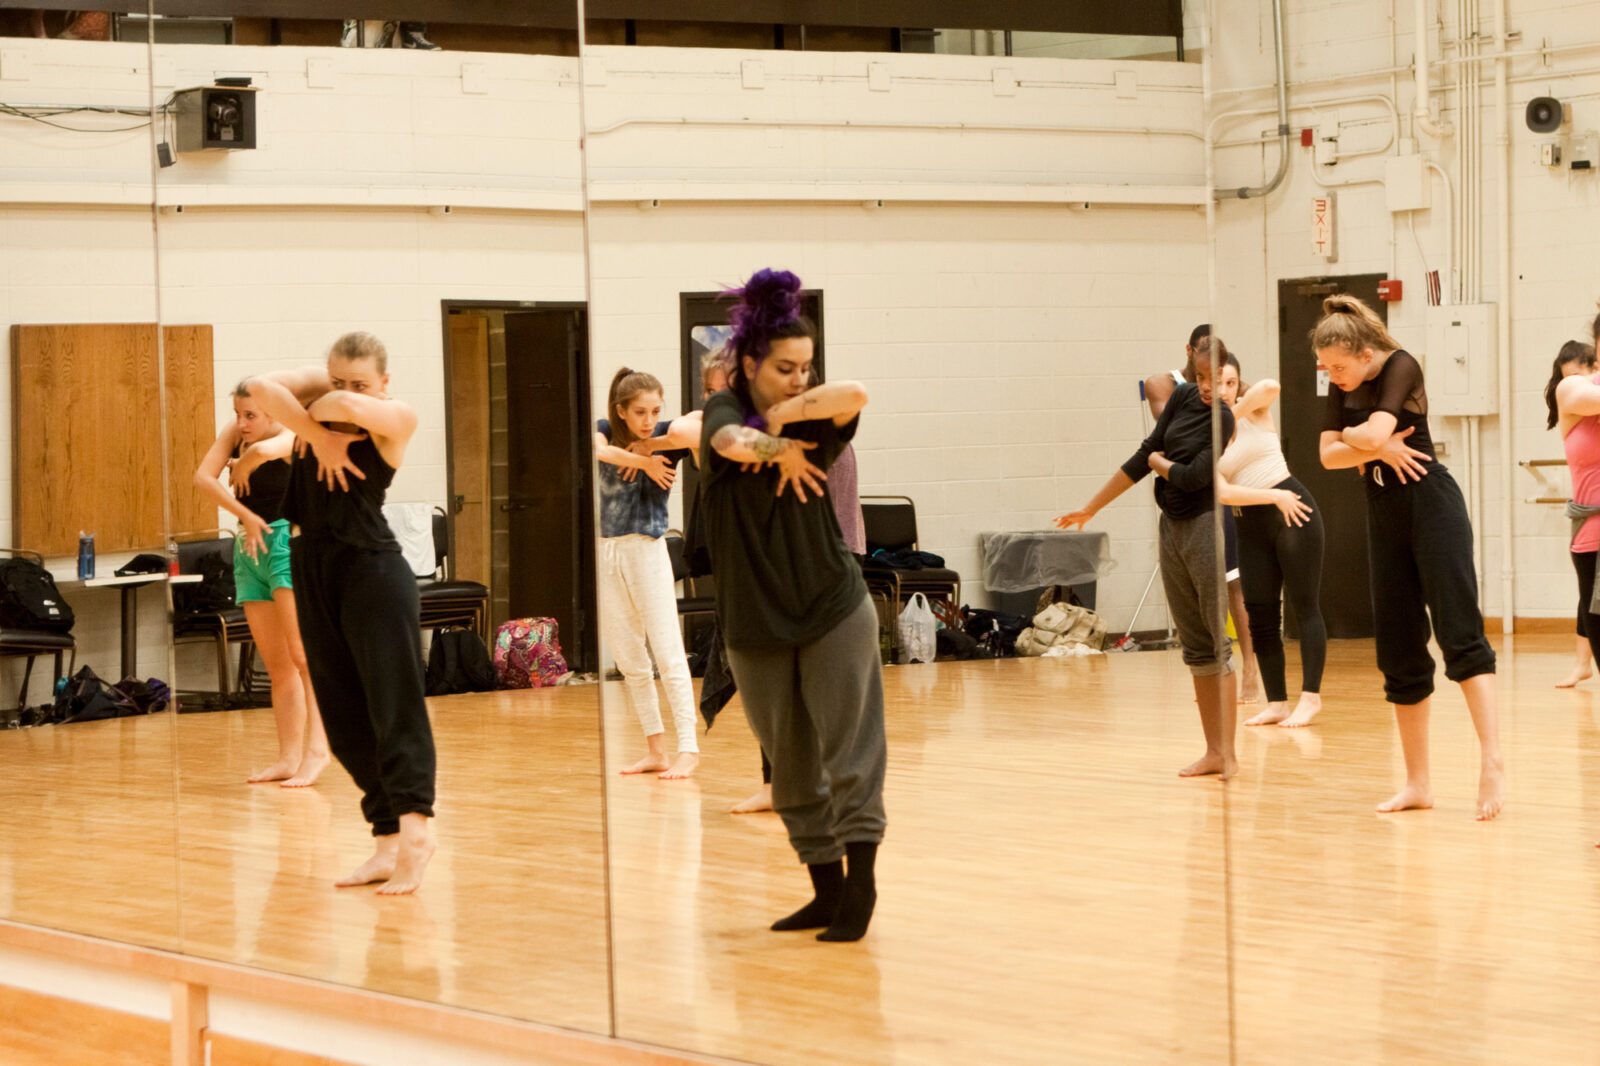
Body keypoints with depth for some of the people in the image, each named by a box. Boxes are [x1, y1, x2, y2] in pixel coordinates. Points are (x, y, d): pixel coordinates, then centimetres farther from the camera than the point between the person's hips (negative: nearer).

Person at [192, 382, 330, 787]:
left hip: (287, 542, -7)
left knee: (302, 655, -15)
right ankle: (289, 757, 7)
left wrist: (242, 469, -14)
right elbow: (204, 476, -7)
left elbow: (263, 451, -35)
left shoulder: (290, 438, -11)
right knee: (277, 666, 6)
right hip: (249, 547, 7)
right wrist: (245, 515, -13)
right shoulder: (233, 433, 7)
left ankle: (316, 748, -19)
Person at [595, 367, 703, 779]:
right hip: (605, 554, 4)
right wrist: (644, 462, -17)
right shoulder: (605, 431, 6)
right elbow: (598, 450, -18)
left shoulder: (664, 437, -2)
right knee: (630, 663, 6)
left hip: (646, 549, -4)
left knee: (668, 653, -9)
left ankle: (688, 748, -9)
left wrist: (647, 446, -14)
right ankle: (656, 749, 12)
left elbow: (689, 431, -25)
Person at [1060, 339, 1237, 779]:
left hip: (1206, 525, -7)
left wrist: (1159, 462, 2)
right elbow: (1145, 454, 10)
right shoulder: (1183, 397, 5)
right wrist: (1091, 508, 13)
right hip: (1172, 528, 7)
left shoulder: (1229, 420, -14)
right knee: (1195, 645, 9)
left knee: (1217, 641, -9)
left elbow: (1194, 476, -20)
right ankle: (1213, 750, 13)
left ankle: (1228, 755, -11)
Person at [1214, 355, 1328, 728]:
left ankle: (1311, 697, -3)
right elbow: (1223, 493, -11)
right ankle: (1276, 703, 9)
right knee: (1260, 616, 3)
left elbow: (1271, 387, -26)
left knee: (1305, 606, -4)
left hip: (1293, 512, -3)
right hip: (1251, 525, 3)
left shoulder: (1254, 410, -1)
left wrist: (1232, 415, -16)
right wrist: (1275, 497, -17)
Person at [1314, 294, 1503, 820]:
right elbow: (1329, 455, 2)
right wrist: (1378, 449, -13)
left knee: (1459, 633, -17)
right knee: (1399, 652, 6)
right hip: (1384, 514, 7)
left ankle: (1492, 761, -25)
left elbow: (1375, 433, -22)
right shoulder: (1344, 387, 11)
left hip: (1430, 503, -7)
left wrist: (1351, 436, -2)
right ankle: (1417, 782, 10)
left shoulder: (1401, 367, -10)